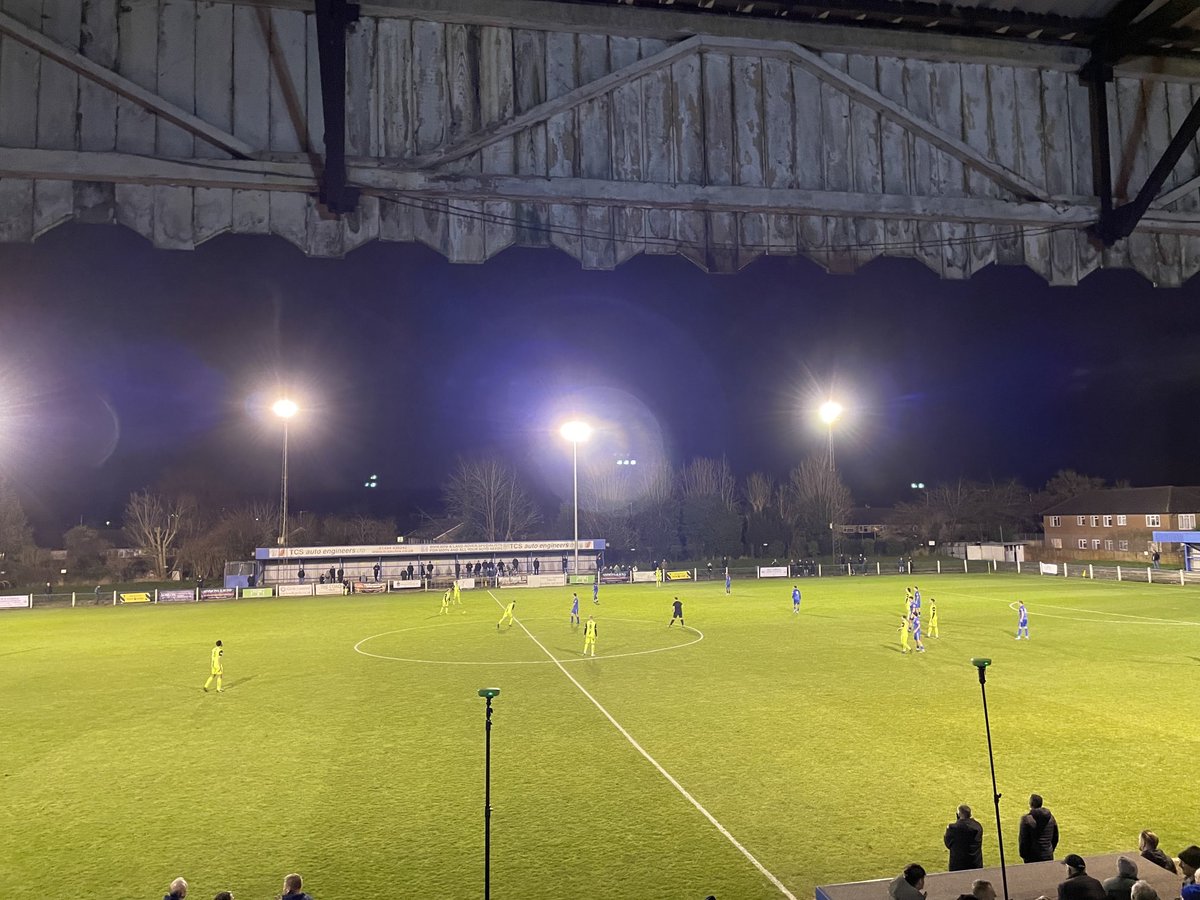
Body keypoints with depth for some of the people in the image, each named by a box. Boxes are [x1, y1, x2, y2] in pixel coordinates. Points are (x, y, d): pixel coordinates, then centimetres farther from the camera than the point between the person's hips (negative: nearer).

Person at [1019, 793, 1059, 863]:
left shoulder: (1026, 819, -16)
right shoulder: (1050, 817, 1)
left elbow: (1023, 840, -14)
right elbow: (1055, 838, 11)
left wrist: (1023, 855, -2)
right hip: (1048, 857, 5)